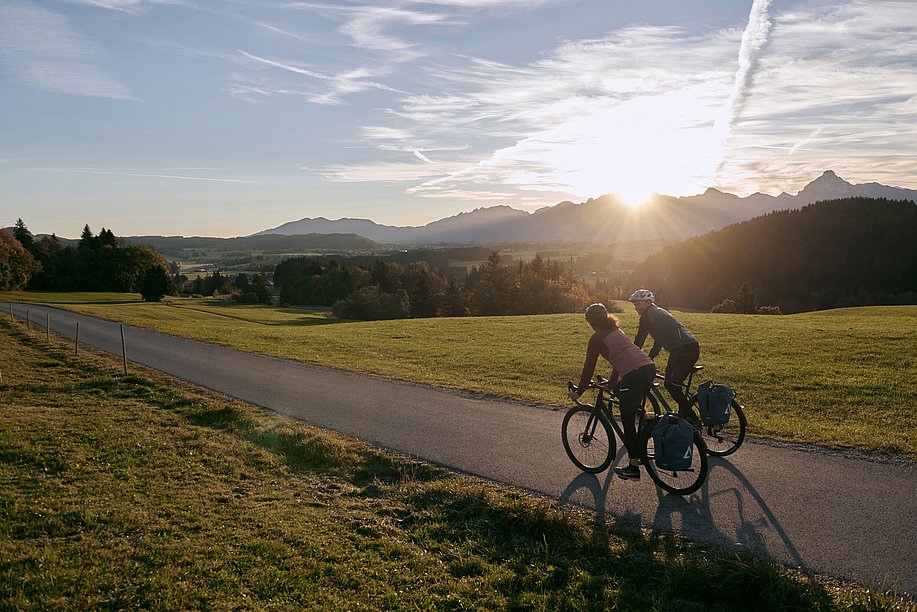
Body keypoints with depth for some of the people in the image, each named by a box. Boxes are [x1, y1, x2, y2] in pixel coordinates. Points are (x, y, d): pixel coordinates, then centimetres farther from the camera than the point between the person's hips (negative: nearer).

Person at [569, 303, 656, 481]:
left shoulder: (597, 338, 3)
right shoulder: (616, 331, 26)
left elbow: (588, 368, 5)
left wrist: (578, 392, 16)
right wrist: (612, 383, 45)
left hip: (634, 375, -8)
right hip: (650, 368, 8)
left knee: (628, 421, 3)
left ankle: (633, 468, 7)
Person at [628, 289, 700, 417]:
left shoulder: (647, 316, -6)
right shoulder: (658, 312, 23)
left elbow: (638, 341, -6)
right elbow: (659, 340, 28)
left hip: (684, 350, -10)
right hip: (691, 347, 10)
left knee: (672, 386, -5)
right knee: (670, 384, 16)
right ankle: (683, 415, 21)